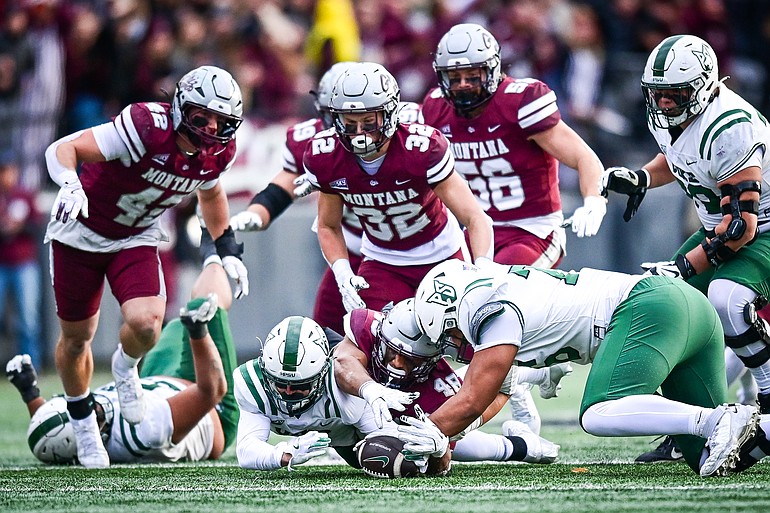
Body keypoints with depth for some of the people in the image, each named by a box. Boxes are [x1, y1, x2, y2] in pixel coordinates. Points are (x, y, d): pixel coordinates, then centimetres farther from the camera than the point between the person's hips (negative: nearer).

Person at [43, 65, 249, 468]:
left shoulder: (217, 152, -12)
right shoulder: (147, 128, -32)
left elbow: (211, 193, 13)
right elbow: (62, 150, -33)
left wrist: (227, 250, 8)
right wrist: (70, 185, -52)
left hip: (136, 239, 4)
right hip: (81, 230, -3)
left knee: (145, 325, -21)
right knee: (76, 336, 10)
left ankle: (125, 367, 15)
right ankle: (82, 420, 37)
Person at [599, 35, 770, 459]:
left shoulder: (729, 128, -31)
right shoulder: (664, 115, -4)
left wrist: (685, 266, -28)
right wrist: (641, 178, 1)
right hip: (719, 227, 9)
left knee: (727, 300, -33)